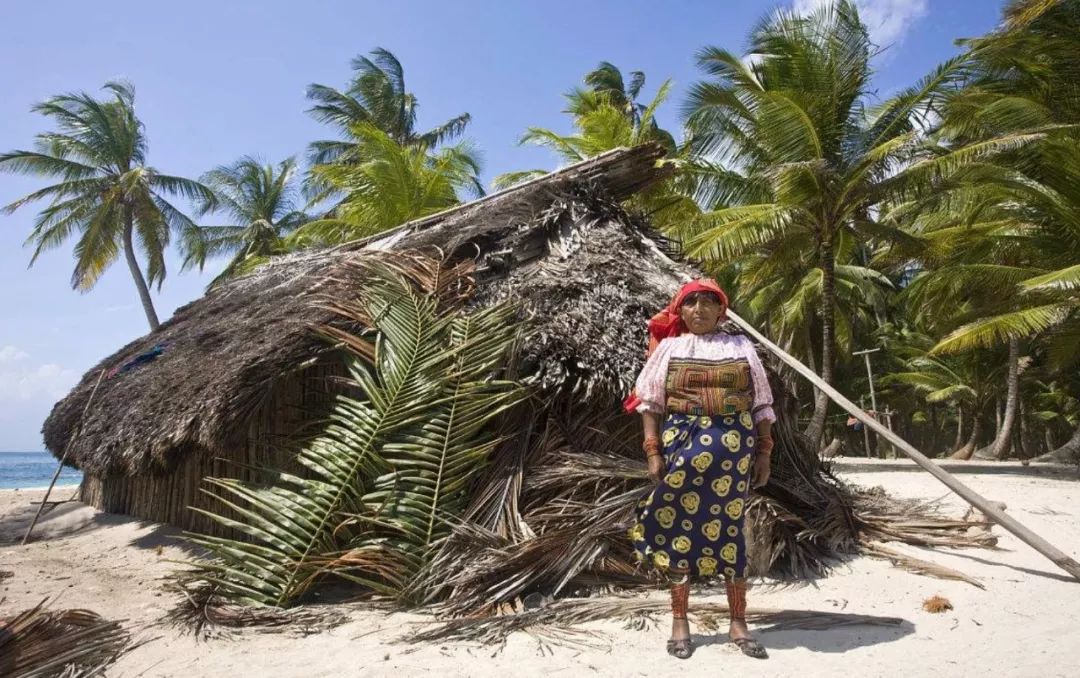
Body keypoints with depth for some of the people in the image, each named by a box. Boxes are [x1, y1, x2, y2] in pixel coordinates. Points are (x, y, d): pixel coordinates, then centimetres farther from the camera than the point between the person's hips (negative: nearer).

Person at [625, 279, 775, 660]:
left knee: (730, 528, 4)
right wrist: (653, 451, -5)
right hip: (684, 445, -1)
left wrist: (763, 451, 4)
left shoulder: (741, 346, 10)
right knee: (682, 527, 3)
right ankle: (680, 622, 14)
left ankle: (738, 624, 16)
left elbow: (761, 404, 10)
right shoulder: (669, 347, 7)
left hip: (733, 447, 1)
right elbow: (650, 402, 3)